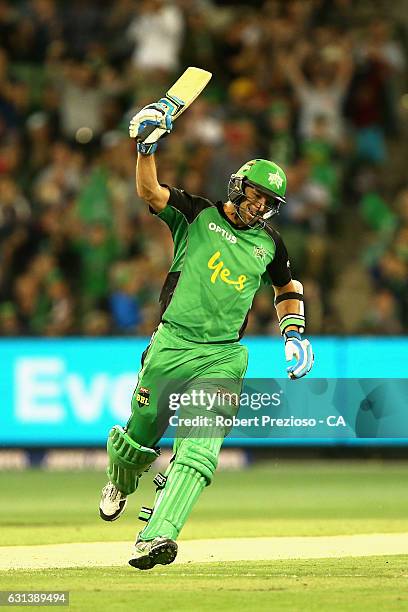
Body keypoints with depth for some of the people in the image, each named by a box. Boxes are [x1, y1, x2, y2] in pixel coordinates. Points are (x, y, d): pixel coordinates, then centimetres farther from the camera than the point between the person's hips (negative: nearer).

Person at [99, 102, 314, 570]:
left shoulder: (269, 244, 13)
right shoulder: (197, 215, 4)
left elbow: (287, 286, 31)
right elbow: (150, 192, -12)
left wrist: (293, 334, 17)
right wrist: (147, 146, -28)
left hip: (222, 358, 1)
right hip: (170, 346, -1)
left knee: (199, 448, -18)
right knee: (141, 435, 11)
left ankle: (156, 537, -27)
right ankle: (121, 481, 48)